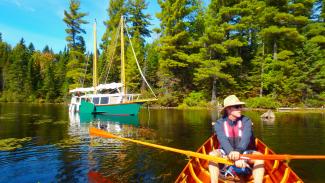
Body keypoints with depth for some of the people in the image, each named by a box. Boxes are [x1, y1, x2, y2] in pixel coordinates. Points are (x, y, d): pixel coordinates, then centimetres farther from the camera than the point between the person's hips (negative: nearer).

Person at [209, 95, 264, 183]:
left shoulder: (246, 121, -8)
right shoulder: (219, 124, -9)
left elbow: (245, 138, -25)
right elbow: (223, 140, -24)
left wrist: (238, 151, -44)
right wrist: (231, 153, -42)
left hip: (244, 153, 1)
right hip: (226, 154, -1)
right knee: (212, 154, -30)